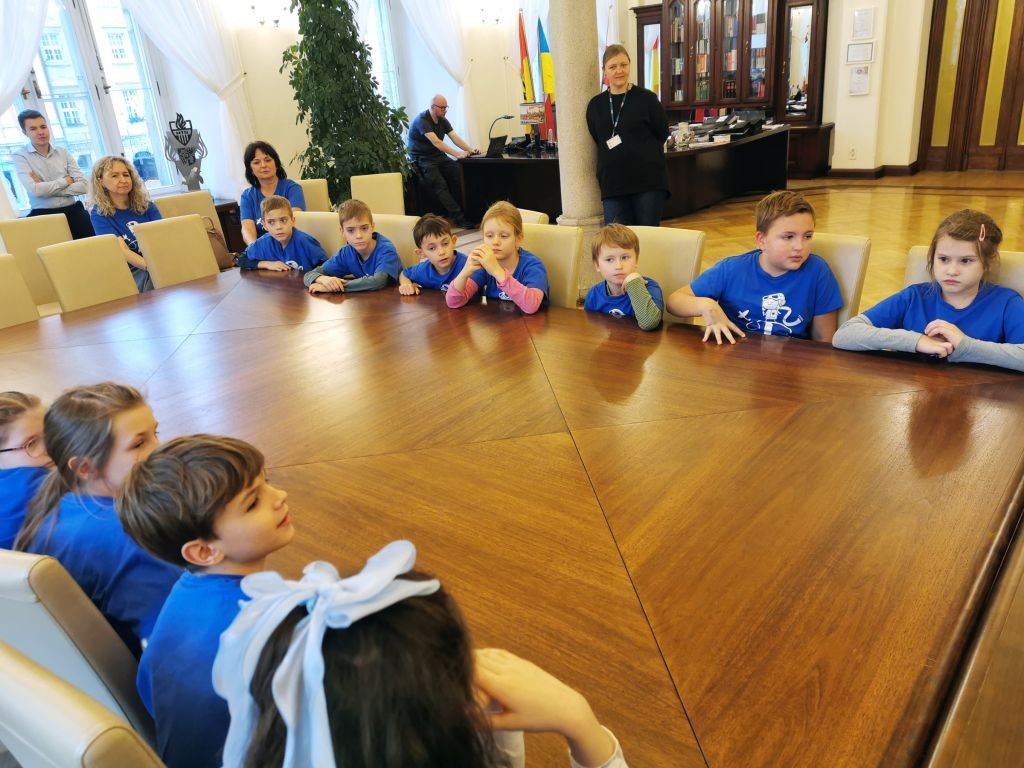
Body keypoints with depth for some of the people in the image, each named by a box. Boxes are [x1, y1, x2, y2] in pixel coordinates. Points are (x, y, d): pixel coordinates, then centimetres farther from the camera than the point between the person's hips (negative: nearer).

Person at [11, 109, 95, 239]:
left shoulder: (63, 152, 8)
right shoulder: (20, 156, 0)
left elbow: (83, 186, -3)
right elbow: (35, 190, -15)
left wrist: (46, 188, -9)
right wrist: (66, 180, -5)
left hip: (74, 212, 3)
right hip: (44, 217, -3)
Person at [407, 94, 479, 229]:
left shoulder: (443, 120, 8)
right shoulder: (422, 120, -17)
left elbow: (455, 137, -1)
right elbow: (436, 142, -28)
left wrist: (470, 149, -20)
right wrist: (458, 154, -34)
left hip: (438, 156, 7)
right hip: (422, 159, -7)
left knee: (458, 174, -18)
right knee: (440, 184, -27)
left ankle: (451, 210, -11)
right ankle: (458, 217, -27)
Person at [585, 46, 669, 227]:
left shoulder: (647, 99, 0)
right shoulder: (595, 105, 9)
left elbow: (662, 134, 5)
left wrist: (640, 153, 4)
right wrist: (615, 159, 5)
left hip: (649, 181, -2)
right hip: (612, 184, 2)